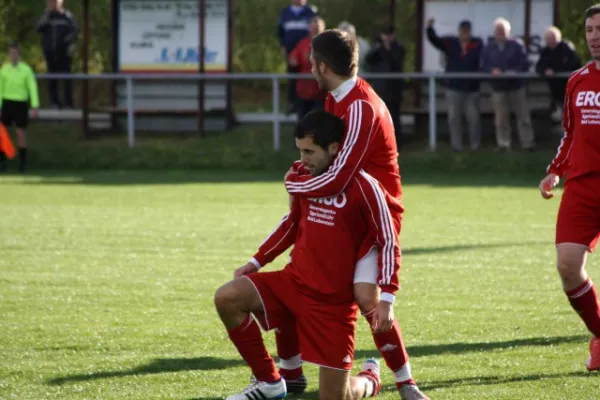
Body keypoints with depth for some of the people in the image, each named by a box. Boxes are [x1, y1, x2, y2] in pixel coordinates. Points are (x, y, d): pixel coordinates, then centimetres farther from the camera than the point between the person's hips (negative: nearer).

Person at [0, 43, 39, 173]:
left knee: (20, 134, -3)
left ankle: (22, 163, 9)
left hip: (21, 104, -2)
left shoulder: (26, 69, -5)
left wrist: (35, 107, -15)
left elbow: (33, 89, -7)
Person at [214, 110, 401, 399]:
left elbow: (388, 242, -12)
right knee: (227, 298, -18)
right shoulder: (305, 177, 3)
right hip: (293, 281, 6)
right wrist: (257, 261, 13)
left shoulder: (363, 187, -16)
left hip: (334, 300, -6)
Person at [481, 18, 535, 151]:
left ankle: (528, 143, 2)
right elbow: (483, 66, 4)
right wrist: (492, 70, -18)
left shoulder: (517, 45, 3)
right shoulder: (488, 49, 11)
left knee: (523, 117, -1)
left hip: (516, 86, -2)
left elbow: (524, 65, -2)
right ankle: (503, 144, 7)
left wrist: (514, 72, -20)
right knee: (501, 119, 1)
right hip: (498, 88, 2)